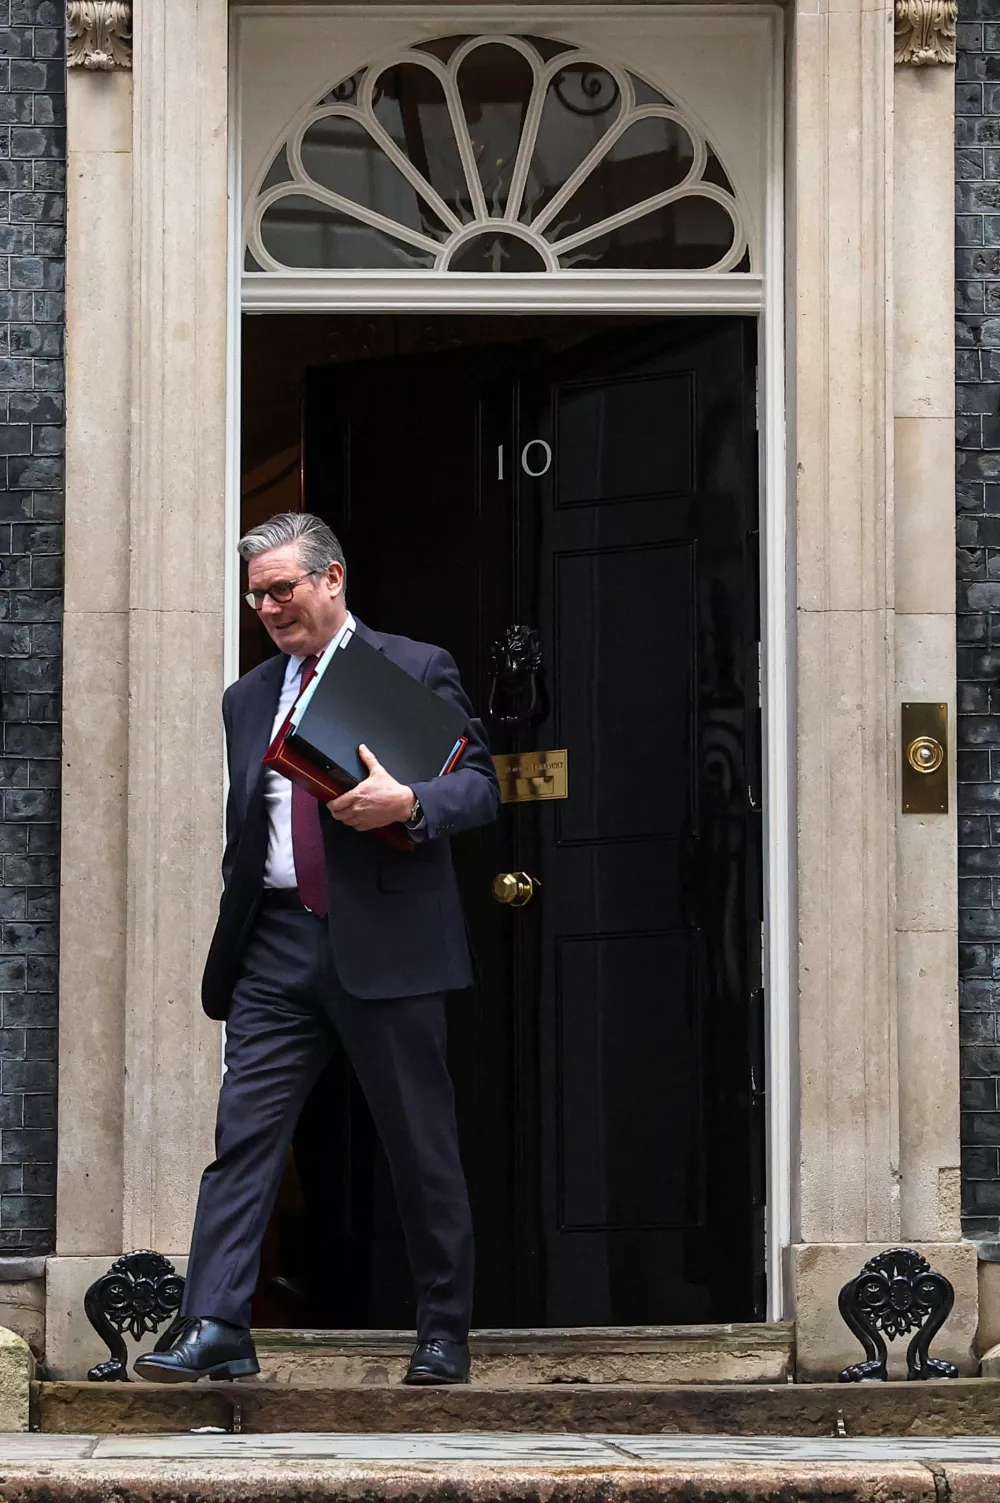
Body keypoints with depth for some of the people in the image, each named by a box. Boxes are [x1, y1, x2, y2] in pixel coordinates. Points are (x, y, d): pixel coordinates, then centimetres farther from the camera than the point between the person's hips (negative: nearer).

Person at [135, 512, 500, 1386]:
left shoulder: (418, 671, 4)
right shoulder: (248, 698, 19)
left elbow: (481, 787, -1)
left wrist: (408, 803, -21)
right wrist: (235, 937, 14)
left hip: (385, 943, -4)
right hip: (278, 945, 4)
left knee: (422, 1148, 2)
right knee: (244, 1132, -7)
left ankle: (445, 1336, 12)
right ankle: (214, 1329, -11)